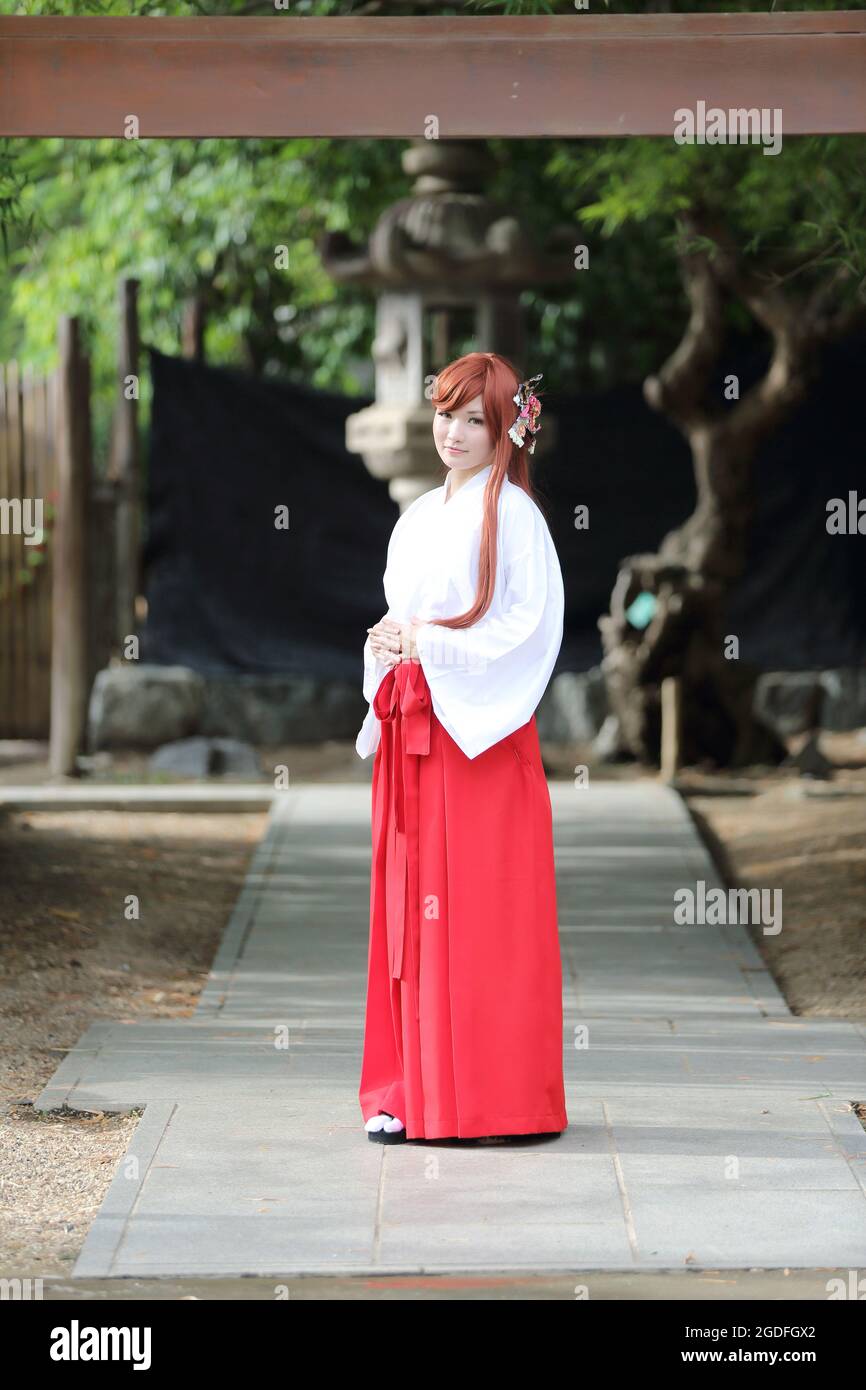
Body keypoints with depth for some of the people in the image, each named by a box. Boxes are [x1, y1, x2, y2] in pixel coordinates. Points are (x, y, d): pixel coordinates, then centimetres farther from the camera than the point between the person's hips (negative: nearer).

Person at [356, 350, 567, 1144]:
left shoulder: (511, 513, -4)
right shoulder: (419, 518, 17)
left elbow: (530, 626, -12)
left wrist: (429, 645, -15)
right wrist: (387, 642, 1)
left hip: (481, 731, -7)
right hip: (410, 728, 7)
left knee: (479, 911, -6)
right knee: (411, 904, 5)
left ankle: (491, 1099, -2)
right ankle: (415, 1091, 10)